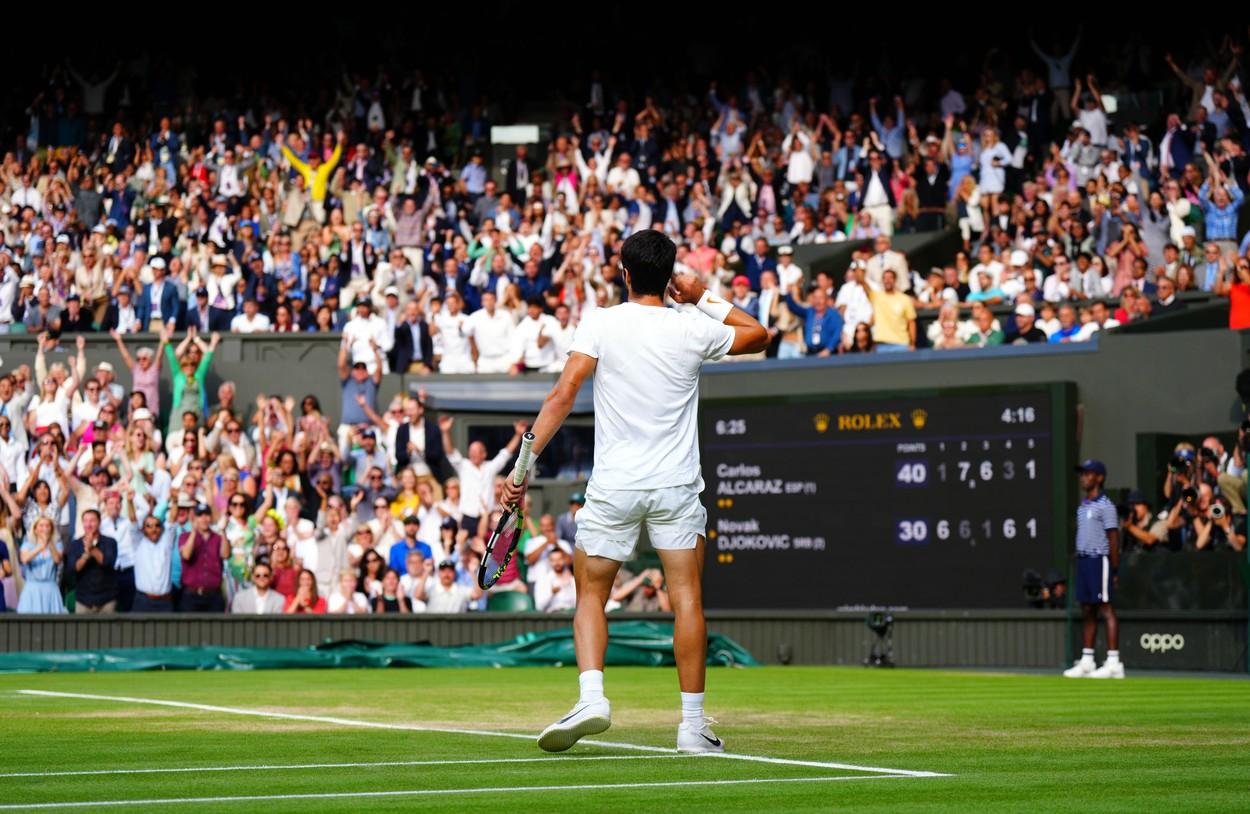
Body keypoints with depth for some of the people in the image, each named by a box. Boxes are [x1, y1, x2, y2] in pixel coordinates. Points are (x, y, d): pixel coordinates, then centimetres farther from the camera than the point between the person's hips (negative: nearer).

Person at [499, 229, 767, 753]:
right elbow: (760, 336, 20)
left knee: (590, 596, 10)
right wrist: (705, 298, 19)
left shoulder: (601, 323, -4)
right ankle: (693, 725, 2)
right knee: (687, 598, 3)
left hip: (612, 488, -1)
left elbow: (563, 394, -12)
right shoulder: (694, 329, 1)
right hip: (676, 485, 1)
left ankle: (592, 698, -12)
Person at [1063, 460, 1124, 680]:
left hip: (1099, 560, -9)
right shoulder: (1082, 507, 17)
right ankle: (1086, 661, 13)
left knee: (1106, 610, -10)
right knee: (1087, 611, 10)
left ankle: (1114, 663, -12)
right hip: (1082, 561, 9)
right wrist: (1079, 562, 13)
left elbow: (1114, 539, -11)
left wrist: (1114, 570, -15)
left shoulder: (1105, 506, -8)